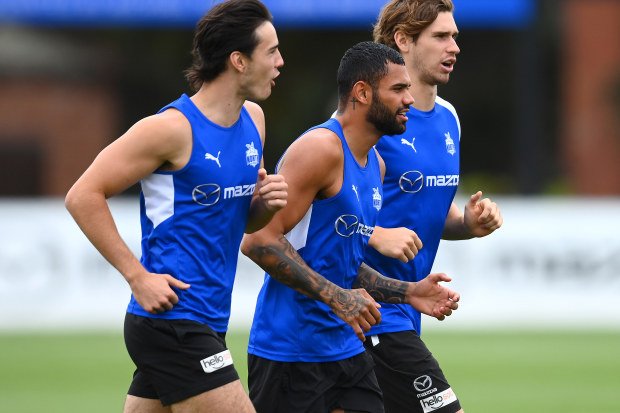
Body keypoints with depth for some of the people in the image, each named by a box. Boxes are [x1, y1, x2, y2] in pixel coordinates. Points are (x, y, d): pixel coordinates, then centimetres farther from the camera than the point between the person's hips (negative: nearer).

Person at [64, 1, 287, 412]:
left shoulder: (253, 119, 12)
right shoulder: (173, 128, -14)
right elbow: (83, 196, -12)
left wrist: (266, 204, 0)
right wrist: (139, 277, -16)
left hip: (206, 324, 8)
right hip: (173, 321, -8)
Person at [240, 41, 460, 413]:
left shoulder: (375, 164, 15)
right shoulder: (320, 149, -15)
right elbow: (258, 240, -21)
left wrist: (408, 292, 10)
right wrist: (337, 297, -23)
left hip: (345, 350, 9)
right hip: (289, 351, -9)